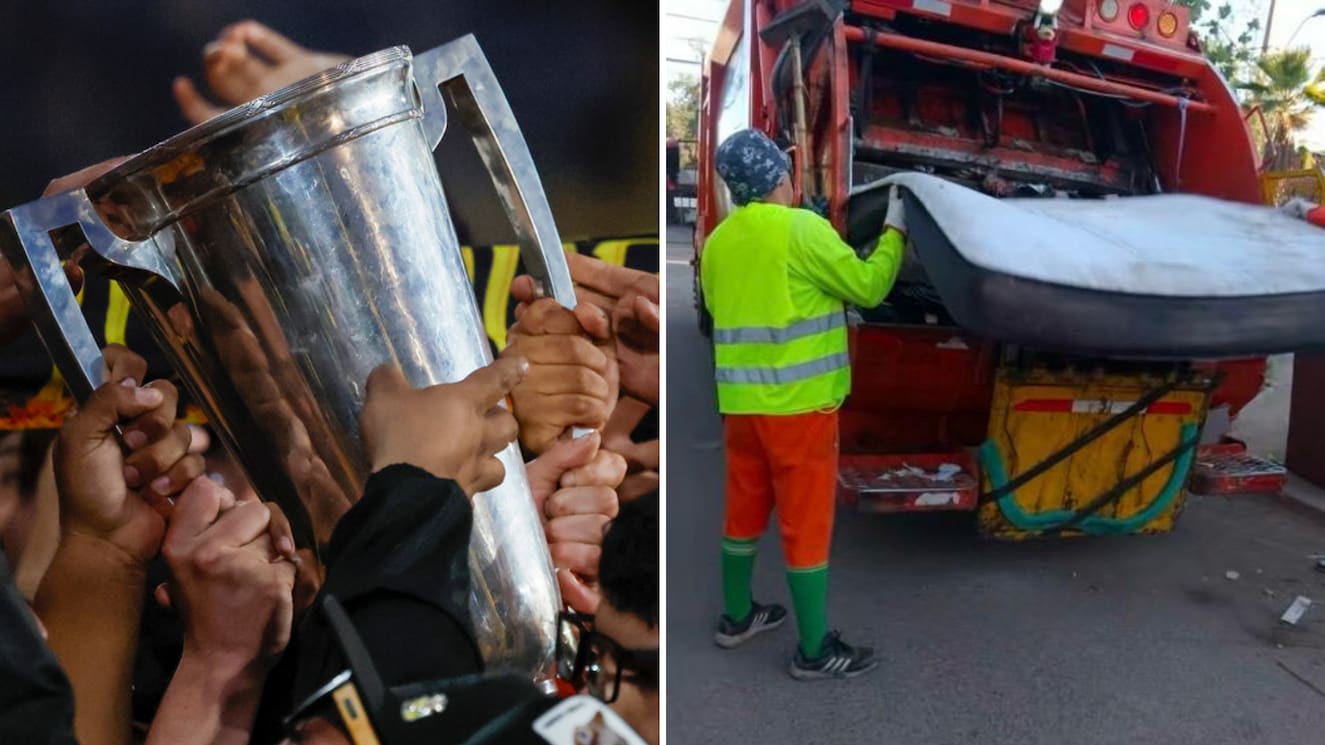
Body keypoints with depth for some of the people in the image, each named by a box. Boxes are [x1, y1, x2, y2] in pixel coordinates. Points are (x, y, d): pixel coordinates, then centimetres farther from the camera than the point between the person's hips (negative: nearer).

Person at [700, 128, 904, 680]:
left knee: (744, 511, 19)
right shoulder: (802, 228, -12)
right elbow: (867, 286, -8)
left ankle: (736, 618, 35)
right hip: (798, 403, -6)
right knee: (805, 523, 3)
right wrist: (895, 231, 6)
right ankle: (815, 651, 15)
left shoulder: (717, 242, 7)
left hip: (740, 401, 7)